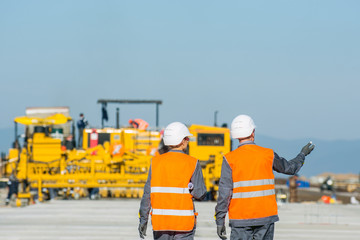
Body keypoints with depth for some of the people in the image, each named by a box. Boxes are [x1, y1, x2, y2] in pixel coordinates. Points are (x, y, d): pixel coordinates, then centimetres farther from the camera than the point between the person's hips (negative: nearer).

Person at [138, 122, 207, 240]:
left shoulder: (156, 162, 1)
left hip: (160, 221, 2)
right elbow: (200, 194, -8)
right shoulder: (192, 163, -5)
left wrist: (143, 219, 4)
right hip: (184, 222, -2)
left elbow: (147, 193, -1)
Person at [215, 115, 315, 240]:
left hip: (240, 219, -2)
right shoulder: (268, 155, 1)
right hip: (266, 215, 2)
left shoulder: (230, 159, -5)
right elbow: (289, 168, 19)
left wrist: (220, 220, -4)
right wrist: (302, 154, 39)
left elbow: (224, 192, -9)